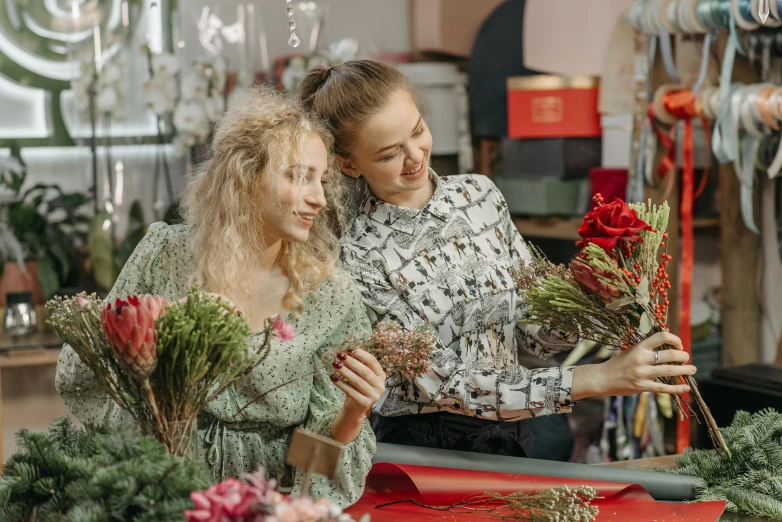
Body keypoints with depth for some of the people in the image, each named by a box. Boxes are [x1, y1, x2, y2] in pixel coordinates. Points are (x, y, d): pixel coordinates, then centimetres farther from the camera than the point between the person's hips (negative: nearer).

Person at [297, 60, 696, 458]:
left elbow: (534, 332, 7)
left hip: (509, 435, 5)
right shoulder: (359, 258, -15)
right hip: (420, 449, -5)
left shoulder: (479, 193, 3)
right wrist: (597, 378, -25)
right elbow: (447, 387, -20)